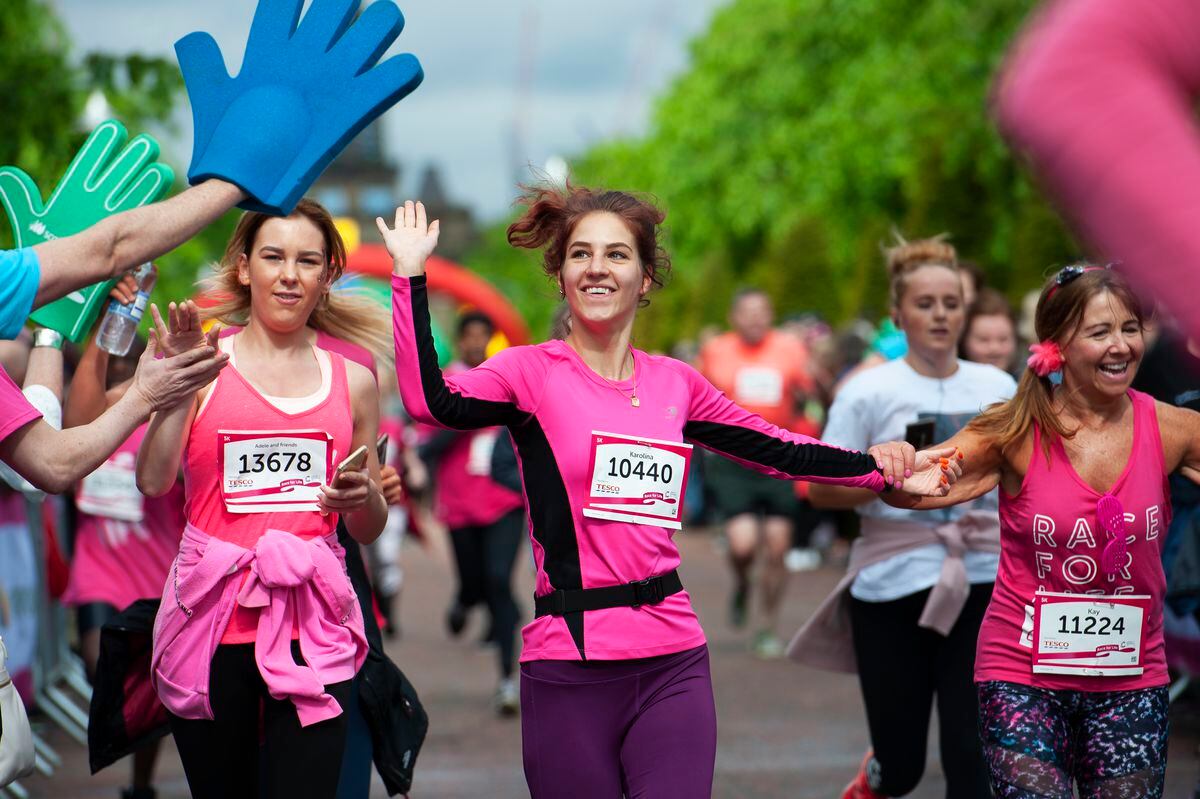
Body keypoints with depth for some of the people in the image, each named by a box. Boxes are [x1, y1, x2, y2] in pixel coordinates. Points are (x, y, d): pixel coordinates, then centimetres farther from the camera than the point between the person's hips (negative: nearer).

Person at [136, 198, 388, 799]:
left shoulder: (353, 380, 12)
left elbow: (369, 531, 19)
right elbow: (152, 480, -9)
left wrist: (363, 498, -2)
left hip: (310, 622, 1)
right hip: (212, 613, -1)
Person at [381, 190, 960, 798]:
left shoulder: (676, 384, 10)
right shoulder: (533, 372, -2)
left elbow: (776, 450, 21)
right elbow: (431, 401, -19)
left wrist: (883, 469, 18)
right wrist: (411, 274, -21)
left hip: (673, 662, 3)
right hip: (570, 662, -3)